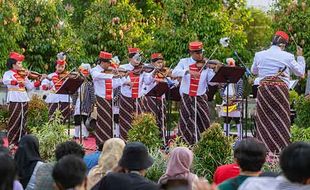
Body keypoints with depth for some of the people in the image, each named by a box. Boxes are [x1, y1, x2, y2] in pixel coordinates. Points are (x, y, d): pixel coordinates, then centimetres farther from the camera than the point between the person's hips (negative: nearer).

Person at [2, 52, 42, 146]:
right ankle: (12, 142, -2)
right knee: (14, 121, -6)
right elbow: (5, 81, -25)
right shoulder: (8, 73, -3)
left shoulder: (23, 74, 16)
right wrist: (17, 82, -38)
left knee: (23, 121, 8)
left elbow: (30, 86, 16)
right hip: (14, 100, -6)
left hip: (24, 100, 6)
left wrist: (40, 81, 4)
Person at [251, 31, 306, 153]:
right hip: (280, 90, -2)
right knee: (281, 120, 4)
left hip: (264, 89, 2)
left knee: (264, 120, 8)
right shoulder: (287, 57, -2)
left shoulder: (259, 55, 5)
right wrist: (300, 57, 24)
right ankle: (281, 149, 4)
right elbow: (300, 72, 11)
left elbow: (254, 71, 22)